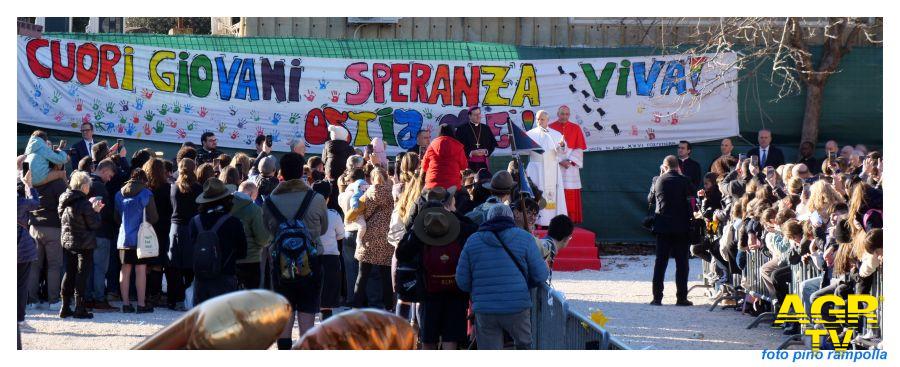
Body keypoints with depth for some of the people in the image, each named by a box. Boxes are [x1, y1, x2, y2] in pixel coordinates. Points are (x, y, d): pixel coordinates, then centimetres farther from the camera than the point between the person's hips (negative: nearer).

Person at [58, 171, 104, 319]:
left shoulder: (64, 202, 5)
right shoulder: (84, 204, -17)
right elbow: (94, 224, -15)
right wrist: (96, 211, 3)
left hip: (67, 243, 7)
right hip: (84, 244, -7)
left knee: (69, 274, 13)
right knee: (81, 275, -2)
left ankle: (65, 307, 14)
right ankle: (80, 309, -1)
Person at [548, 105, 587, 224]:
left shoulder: (576, 128, 8)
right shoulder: (550, 128, 4)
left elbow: (580, 148, 4)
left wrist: (570, 161, -10)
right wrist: (559, 161, -12)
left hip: (571, 165, 1)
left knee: (571, 196, -2)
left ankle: (570, 221, 1)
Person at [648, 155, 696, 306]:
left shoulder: (658, 181, 0)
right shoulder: (684, 181, -7)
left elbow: (651, 199, 14)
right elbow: (692, 201, -6)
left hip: (662, 226, 2)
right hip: (681, 226, -2)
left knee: (660, 261, 6)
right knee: (681, 262, 3)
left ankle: (657, 297, 2)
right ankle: (681, 298, 0)